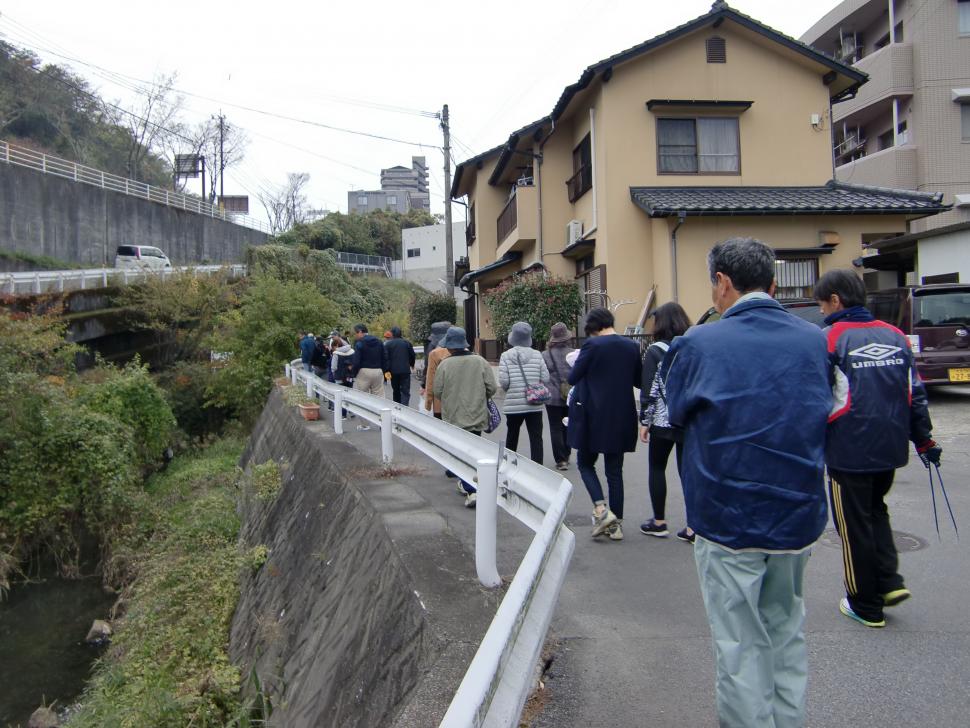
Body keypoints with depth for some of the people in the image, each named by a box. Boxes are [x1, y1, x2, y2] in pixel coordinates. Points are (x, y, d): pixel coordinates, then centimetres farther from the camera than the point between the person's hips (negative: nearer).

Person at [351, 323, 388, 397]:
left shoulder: (359, 344, -7)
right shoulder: (379, 342, 11)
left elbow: (356, 361, -12)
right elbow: (385, 358, 10)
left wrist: (354, 374, -2)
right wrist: (384, 371, 12)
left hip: (364, 372, -5)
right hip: (378, 372, 5)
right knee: (379, 397, 7)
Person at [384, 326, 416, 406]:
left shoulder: (388, 344, -2)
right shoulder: (407, 342, 4)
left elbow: (386, 358, -7)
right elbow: (412, 355, 10)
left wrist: (387, 370, -1)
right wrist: (411, 365, 28)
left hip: (393, 371, 0)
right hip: (405, 370, 0)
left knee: (396, 391, 16)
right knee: (405, 391, -3)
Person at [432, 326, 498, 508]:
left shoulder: (444, 365, -11)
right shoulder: (480, 362, -5)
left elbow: (437, 392, -5)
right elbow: (492, 388, -3)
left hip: (454, 417, -3)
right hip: (477, 417, 3)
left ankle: (471, 490, -8)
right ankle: (466, 483, 30)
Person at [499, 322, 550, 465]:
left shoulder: (506, 356, -5)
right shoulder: (537, 355, -2)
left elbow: (503, 381, -9)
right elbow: (545, 379, -2)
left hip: (513, 405, 0)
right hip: (534, 405, 0)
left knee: (511, 438, 15)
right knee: (536, 439, 3)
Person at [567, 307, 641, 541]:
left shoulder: (592, 345, -13)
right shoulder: (631, 346, 3)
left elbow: (573, 377, -8)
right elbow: (639, 381, 13)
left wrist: (584, 367, 11)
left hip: (593, 415, -5)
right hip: (621, 418, 5)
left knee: (585, 463, 13)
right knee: (615, 470, 12)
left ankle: (601, 510, -5)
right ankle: (616, 524, 14)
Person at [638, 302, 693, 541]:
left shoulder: (655, 351, -7)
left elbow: (649, 389, -9)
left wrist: (644, 421, -3)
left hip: (663, 420, -3)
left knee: (656, 468, 12)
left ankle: (659, 522, 16)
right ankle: (693, 526, 6)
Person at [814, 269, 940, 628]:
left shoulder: (829, 339, -12)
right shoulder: (895, 335, 6)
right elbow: (916, 393, 9)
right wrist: (925, 440, 17)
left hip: (849, 451, -6)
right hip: (890, 448, 6)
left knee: (855, 526, 7)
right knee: (876, 510, 26)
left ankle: (866, 605, 18)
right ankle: (890, 581, 17)